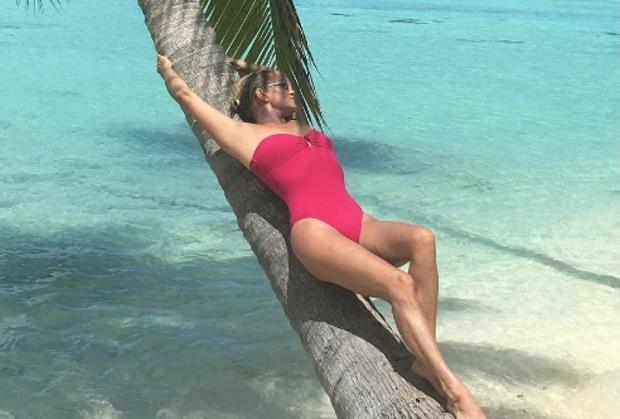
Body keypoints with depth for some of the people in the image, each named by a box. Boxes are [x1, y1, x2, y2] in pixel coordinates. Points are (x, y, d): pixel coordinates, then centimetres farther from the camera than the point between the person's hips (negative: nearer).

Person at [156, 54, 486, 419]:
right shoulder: (243, 133, 17)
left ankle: (427, 362, -27)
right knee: (399, 285, -28)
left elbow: (287, 98, 58)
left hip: (358, 225, 6)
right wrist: (167, 69, 48)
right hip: (313, 230, -6)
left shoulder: (299, 126, 35)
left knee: (421, 239, -26)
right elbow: (185, 94, 28)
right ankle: (452, 390, -32)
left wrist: (243, 68, 69)